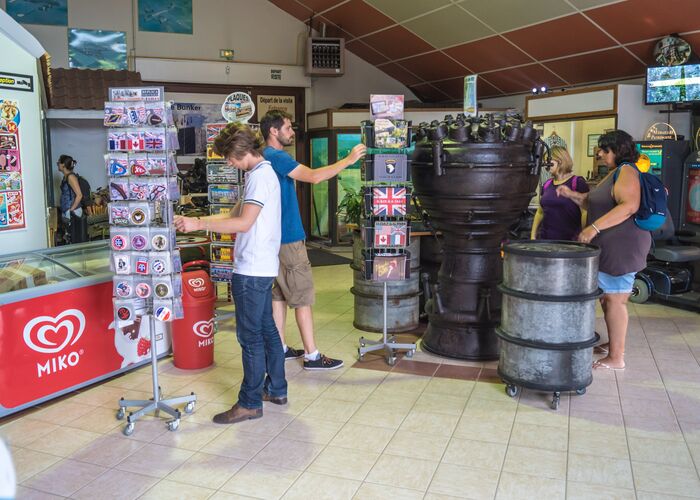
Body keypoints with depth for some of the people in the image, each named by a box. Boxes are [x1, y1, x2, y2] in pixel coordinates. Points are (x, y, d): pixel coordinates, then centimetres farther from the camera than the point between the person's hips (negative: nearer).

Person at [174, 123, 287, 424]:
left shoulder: (260, 176, -15)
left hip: (252, 269, -11)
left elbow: (244, 223, -24)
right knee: (266, 329, 17)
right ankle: (276, 389, 28)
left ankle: (250, 403, 8)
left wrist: (199, 224, -21)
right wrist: (200, 221, 11)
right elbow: (239, 215, 18)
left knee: (250, 336, -2)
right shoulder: (263, 173, 16)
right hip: (263, 267, 11)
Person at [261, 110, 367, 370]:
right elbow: (314, 177, -25)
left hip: (276, 237, 10)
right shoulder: (276, 157, -17)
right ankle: (312, 356, 3)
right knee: (303, 296, -4)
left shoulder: (266, 157, 15)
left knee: (279, 294, 13)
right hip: (288, 239, -10)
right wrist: (349, 159, -17)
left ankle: (280, 347, 21)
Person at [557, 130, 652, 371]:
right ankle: (613, 344, 31)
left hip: (622, 246, -10)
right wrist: (572, 195, 11)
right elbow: (595, 202, 25)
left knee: (614, 300, -5)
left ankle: (616, 358, 3)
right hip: (610, 246, 10)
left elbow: (629, 205, -28)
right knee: (607, 297, 17)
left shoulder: (626, 171, -13)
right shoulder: (615, 173, 19)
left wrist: (594, 228, -30)